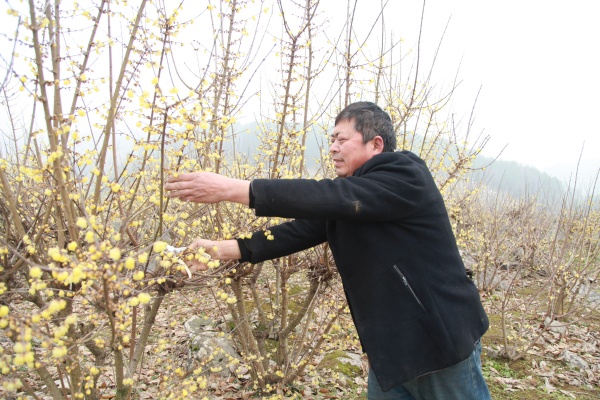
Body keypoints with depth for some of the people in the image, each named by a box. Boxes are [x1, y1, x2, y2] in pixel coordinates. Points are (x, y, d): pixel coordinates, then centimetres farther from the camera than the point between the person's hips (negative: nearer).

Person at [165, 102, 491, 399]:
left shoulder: (407, 177, -19)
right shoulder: (346, 200, 7)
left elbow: (328, 196, -31)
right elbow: (304, 228, -1)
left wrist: (232, 189, -33)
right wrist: (225, 249, -9)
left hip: (441, 337, -7)